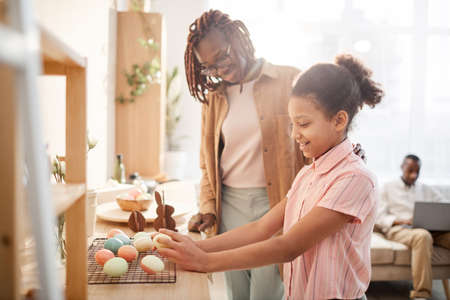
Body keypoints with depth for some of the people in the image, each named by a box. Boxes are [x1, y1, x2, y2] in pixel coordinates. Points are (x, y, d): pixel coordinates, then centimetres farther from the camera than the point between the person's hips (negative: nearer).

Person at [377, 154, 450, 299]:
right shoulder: (389, 188, 14)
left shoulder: (427, 190, 25)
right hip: (398, 229, -4)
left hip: (428, 229, 4)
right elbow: (380, 218, 5)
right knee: (423, 236, -38)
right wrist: (402, 220, -13)